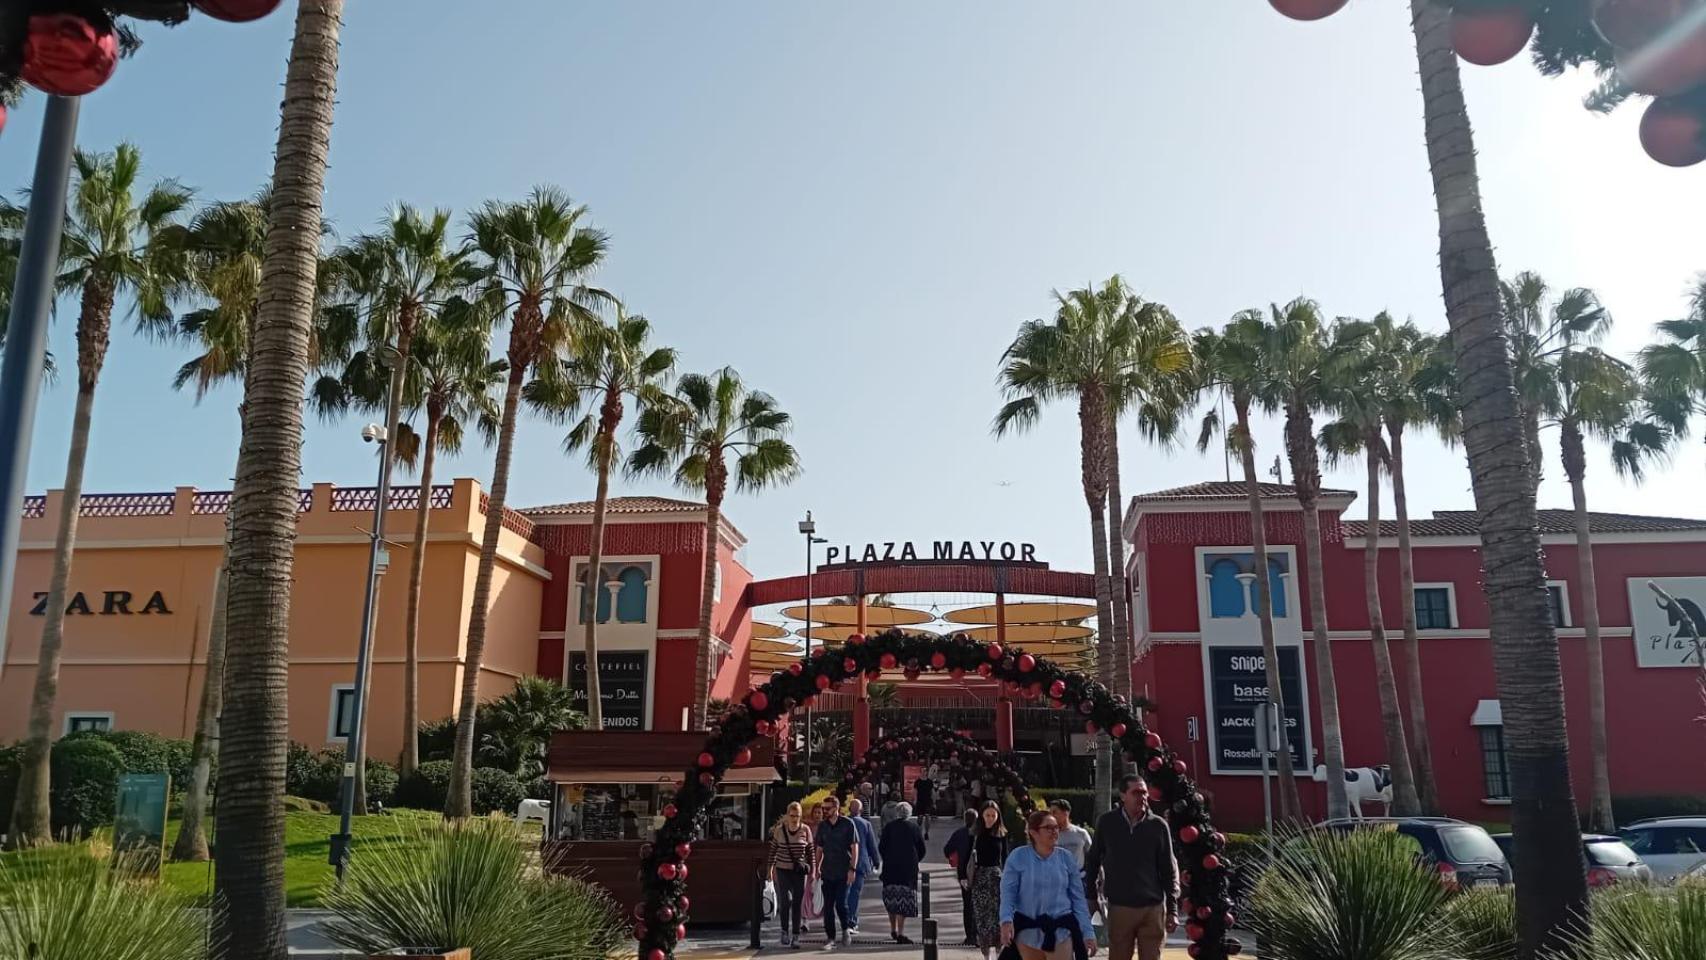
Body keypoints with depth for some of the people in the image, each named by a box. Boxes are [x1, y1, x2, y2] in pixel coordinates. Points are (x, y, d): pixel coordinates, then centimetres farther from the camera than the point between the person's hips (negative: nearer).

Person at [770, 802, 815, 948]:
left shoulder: (805, 830, -4)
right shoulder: (779, 830, -3)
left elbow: (810, 851, 4)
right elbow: (773, 849, 8)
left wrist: (812, 869, 2)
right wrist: (770, 868, 9)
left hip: (799, 871, 0)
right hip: (783, 870, 0)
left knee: (797, 903, 2)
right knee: (786, 900, -14)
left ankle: (795, 936, 12)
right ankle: (785, 931, 6)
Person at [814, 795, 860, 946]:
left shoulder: (848, 824, -4)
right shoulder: (822, 826, 8)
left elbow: (854, 848, -4)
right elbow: (819, 849, 15)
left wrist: (852, 869, -11)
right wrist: (817, 868, 9)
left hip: (843, 872, -4)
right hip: (827, 872, 4)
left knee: (841, 904, -8)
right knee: (828, 906, 4)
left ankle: (845, 930, 16)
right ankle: (830, 936, 12)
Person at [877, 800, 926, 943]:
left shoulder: (889, 826, 1)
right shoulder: (914, 827, 0)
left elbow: (881, 847, 2)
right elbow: (922, 849, 4)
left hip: (890, 868, 2)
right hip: (909, 868, -2)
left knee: (891, 899, 14)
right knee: (904, 898, -1)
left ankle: (893, 930, 22)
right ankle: (900, 933, -7)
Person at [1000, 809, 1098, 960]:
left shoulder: (1066, 858, 1)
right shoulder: (1018, 857, -5)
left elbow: (1078, 898, 4)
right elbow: (1008, 893, -8)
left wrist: (1087, 932, -1)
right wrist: (1006, 920, -25)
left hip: (1060, 931, 1)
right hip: (1027, 931, 0)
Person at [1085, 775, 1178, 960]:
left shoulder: (1158, 826, -2)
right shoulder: (1107, 823, -2)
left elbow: (1169, 870, 3)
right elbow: (1092, 861, 9)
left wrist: (1171, 910, 1)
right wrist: (1090, 897, 8)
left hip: (1153, 908, 0)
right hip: (1119, 908, 0)